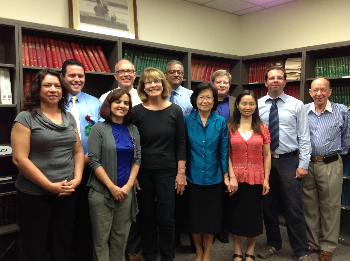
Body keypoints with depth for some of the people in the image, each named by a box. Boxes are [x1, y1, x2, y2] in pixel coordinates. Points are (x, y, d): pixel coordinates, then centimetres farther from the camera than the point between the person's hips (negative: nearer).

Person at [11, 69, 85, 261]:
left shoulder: (69, 118, 9)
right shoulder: (26, 118, -7)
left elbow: (79, 151, 12)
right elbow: (19, 158, -14)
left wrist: (77, 179, -4)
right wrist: (50, 186, -16)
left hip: (67, 193, 5)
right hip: (34, 194, -4)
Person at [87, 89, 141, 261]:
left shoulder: (133, 130, 9)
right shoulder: (99, 128, -4)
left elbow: (137, 160, 8)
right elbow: (94, 161, -9)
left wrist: (129, 185, -4)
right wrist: (112, 187, -11)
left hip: (126, 191, 4)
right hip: (102, 192, -3)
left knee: (121, 237, 11)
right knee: (101, 238, 4)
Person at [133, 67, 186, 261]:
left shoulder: (175, 111, -1)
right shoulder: (137, 111, -3)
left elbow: (181, 143, 1)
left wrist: (181, 173, -2)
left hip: (167, 172, 0)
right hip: (143, 172, 0)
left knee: (166, 218, 5)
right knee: (147, 218, 12)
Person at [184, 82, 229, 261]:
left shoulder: (221, 122, -2)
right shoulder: (187, 120, -3)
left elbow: (224, 150, 1)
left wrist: (226, 175, 1)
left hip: (214, 177, 0)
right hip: (193, 177, 0)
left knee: (211, 216, 11)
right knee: (194, 216, 11)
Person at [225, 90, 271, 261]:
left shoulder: (262, 128, 5)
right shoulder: (230, 127, 1)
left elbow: (267, 155, 4)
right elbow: (227, 155, -2)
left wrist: (266, 179, -2)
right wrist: (231, 176, -11)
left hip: (256, 179, 1)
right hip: (236, 178, -1)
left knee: (254, 215, 10)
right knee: (236, 214, 8)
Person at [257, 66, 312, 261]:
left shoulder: (297, 105, 1)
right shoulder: (257, 105, 3)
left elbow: (304, 137, 0)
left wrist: (303, 164, -6)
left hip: (289, 161, -1)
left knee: (294, 208, 2)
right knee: (268, 206, 13)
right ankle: (273, 244, 32)